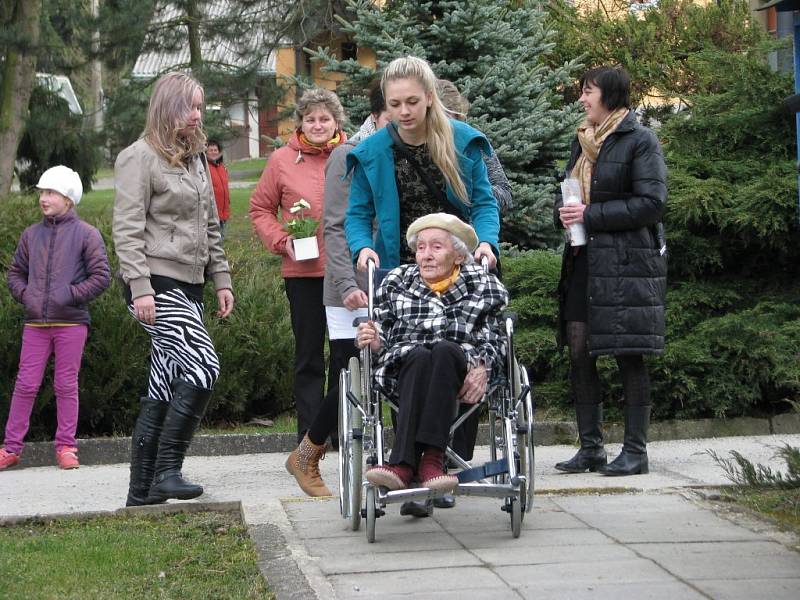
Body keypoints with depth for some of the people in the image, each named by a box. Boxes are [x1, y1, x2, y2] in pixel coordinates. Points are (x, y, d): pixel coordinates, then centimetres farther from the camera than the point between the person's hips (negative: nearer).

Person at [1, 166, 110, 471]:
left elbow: (101, 276, -4)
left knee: (66, 385, 3)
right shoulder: (31, 234, 10)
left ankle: (66, 446, 11)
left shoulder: (86, 234, -1)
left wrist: (70, 295, -11)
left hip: (71, 323, -3)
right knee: (25, 384, 1)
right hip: (35, 323, 3)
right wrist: (25, 295, 1)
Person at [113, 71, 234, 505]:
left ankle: (142, 491, 9)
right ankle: (167, 471, -11)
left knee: (164, 388, 6)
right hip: (157, 284, -8)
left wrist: (221, 279, 17)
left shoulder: (196, 157, 19)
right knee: (203, 368, -18)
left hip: (188, 284, 8)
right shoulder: (140, 157, -7)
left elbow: (210, 226, 24)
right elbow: (127, 229, -12)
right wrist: (139, 287, -20)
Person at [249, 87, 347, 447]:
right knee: (309, 356, 6)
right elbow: (260, 208, 10)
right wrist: (282, 241, -5)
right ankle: (309, 438, 11)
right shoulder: (282, 160, 3)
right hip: (303, 272, 0)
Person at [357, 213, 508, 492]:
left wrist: (483, 368, -11)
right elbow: (383, 340, 20)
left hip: (461, 371, -1)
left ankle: (404, 463, -45)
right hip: (403, 369, 1)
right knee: (419, 355, -36)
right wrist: (374, 342, -5)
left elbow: (494, 340, 11)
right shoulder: (397, 282, 22)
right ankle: (430, 461, -49)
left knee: (443, 350, -37)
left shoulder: (481, 284, 18)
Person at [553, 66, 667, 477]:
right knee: (578, 351, 4)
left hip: (626, 260, -7)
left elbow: (652, 203, -13)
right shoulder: (582, 140, 16)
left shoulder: (639, 141, -6)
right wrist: (565, 211, 1)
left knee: (628, 355, -4)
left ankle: (636, 450, 3)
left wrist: (591, 215, -15)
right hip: (584, 258, 7)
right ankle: (590, 447, 11)